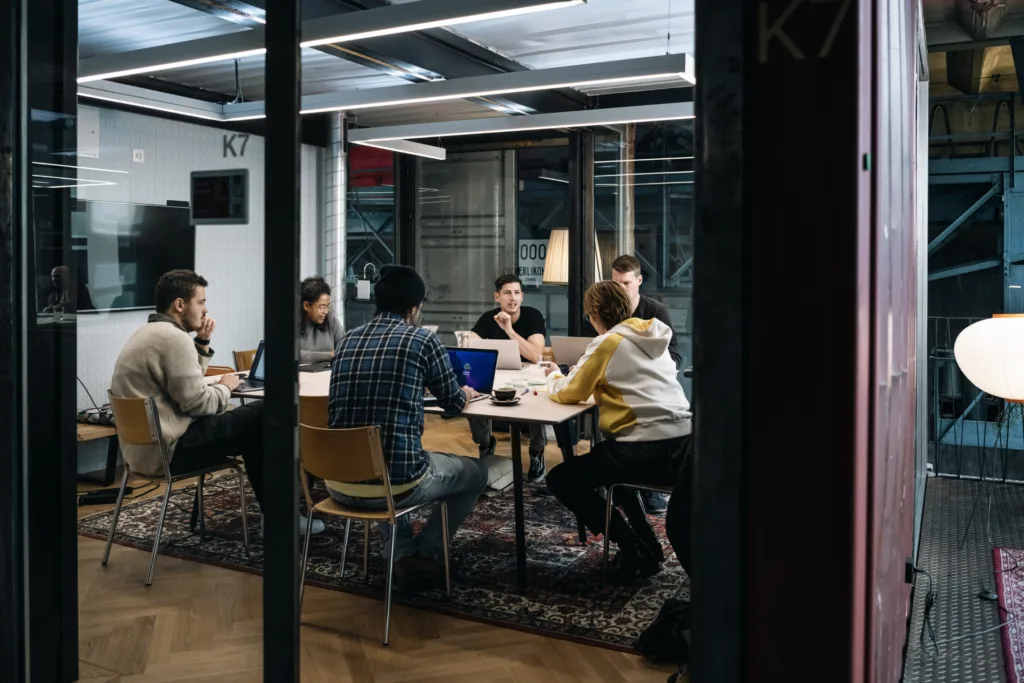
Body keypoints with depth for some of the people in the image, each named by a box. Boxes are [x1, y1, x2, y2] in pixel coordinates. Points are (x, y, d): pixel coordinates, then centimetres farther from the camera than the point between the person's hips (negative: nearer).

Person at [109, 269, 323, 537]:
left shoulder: (150, 332, 14)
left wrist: (203, 344, 9)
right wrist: (225, 387, -2)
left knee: (248, 421, 18)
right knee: (260, 416, -5)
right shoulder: (173, 337, -18)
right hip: (168, 450, -10)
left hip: (145, 447, 10)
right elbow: (197, 402, -21)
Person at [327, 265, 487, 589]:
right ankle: (424, 556, 21)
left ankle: (404, 553, 32)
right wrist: (466, 393, 31)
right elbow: (454, 404, 8)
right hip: (395, 482, -5)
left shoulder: (347, 340, 9)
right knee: (474, 473, 22)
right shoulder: (423, 340, -5)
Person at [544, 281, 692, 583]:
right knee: (603, 460, 35)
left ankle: (633, 548, 3)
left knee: (561, 479, 6)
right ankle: (648, 546, 27)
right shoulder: (652, 337, 15)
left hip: (649, 449, -9)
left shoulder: (608, 342, -7)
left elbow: (569, 393, -3)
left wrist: (553, 377, 20)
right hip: (682, 440, 9)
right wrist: (569, 375, 26)